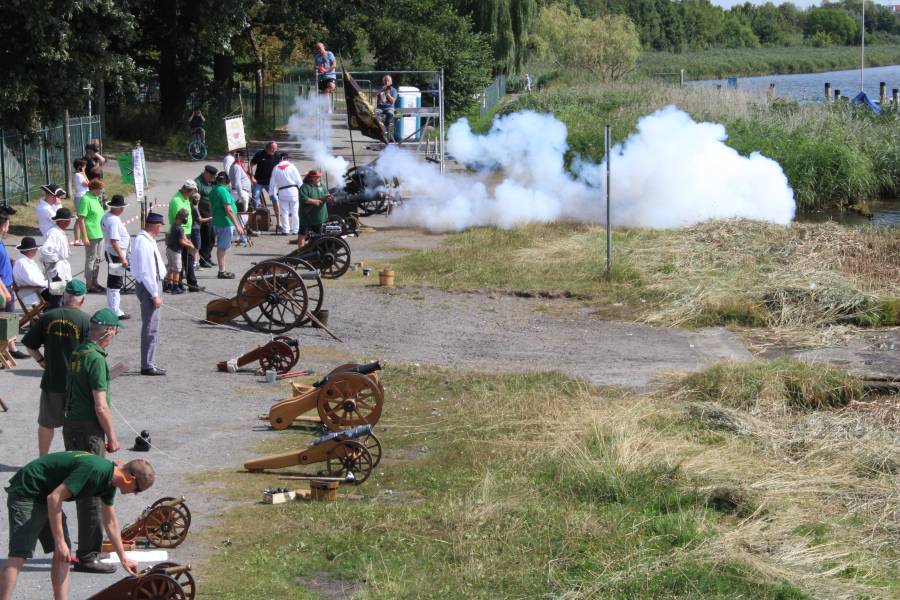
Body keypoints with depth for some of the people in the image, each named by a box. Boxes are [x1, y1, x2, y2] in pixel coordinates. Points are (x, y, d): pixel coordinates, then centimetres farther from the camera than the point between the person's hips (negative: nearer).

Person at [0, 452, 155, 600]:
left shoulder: (110, 483, 5)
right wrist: (59, 542, -24)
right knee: (19, 555, -18)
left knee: (63, 555, 5)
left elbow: (110, 523, 21)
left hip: (43, 497, 10)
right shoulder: (95, 469, -27)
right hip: (26, 493, -10)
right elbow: (54, 498, -28)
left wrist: (123, 558, 25)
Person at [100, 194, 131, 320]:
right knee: (116, 284, -4)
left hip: (110, 253, 10)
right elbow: (114, 241, -28)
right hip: (116, 255, -10)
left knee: (112, 284, 17)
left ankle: (113, 309, 27)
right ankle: (116, 312, 1)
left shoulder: (106, 216, 7)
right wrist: (122, 258, -26)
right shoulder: (114, 221, -24)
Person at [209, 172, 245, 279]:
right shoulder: (223, 191, -19)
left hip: (217, 221, 9)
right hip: (225, 222, -9)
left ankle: (222, 270, 23)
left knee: (221, 247, 16)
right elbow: (229, 210, -23)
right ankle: (222, 272, -1)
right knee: (222, 247, -4)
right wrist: (237, 226, -21)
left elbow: (211, 206, 20)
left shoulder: (214, 190, 10)